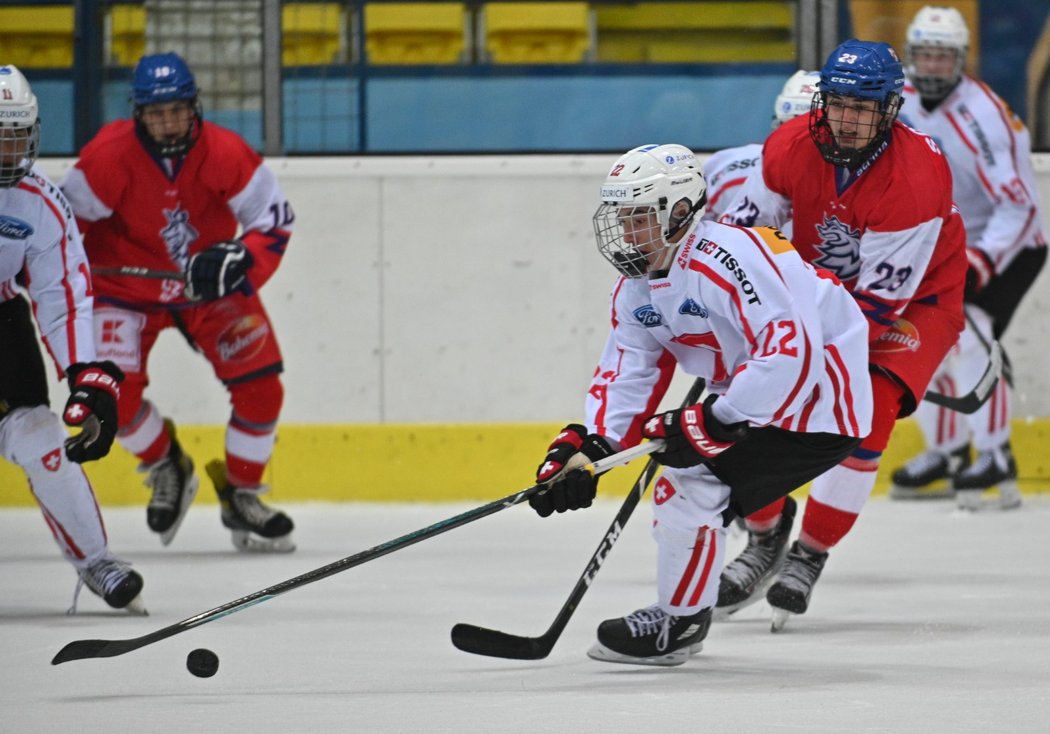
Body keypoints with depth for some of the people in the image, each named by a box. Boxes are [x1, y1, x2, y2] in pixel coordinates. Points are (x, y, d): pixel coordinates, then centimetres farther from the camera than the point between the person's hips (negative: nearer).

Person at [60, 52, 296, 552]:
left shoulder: (225, 154, -21)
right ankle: (165, 469, 13)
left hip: (211, 285, 1)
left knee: (261, 388, -9)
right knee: (115, 393, -18)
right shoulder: (109, 156, -23)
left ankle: (241, 495, 13)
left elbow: (274, 219, -14)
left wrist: (236, 262, -30)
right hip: (128, 286, -1)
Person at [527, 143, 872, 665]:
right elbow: (626, 376, 6)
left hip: (818, 398, -10)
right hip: (754, 397, 10)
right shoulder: (636, 287, 5)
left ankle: (679, 622, -3)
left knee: (692, 480, -16)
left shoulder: (728, 258, -27)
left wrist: (713, 421, -30)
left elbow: (791, 351, -33)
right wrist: (580, 448, -10)